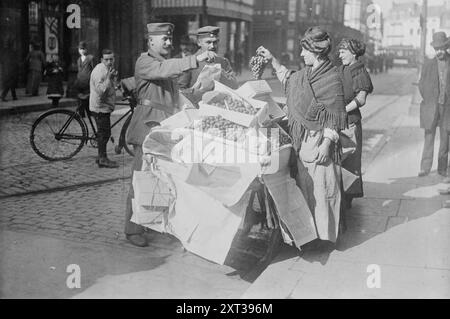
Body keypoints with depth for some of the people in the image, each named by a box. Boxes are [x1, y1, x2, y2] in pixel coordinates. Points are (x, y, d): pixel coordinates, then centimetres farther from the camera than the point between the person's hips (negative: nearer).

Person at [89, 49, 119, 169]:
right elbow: (101, 90, -27)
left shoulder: (109, 69, 14)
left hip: (105, 106, 10)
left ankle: (101, 157, 22)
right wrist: (108, 78, -32)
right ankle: (103, 159, -2)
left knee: (104, 133, 14)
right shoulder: (99, 71, -18)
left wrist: (114, 78, 7)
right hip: (100, 106, -10)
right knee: (104, 133, -8)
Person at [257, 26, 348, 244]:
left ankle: (323, 234, 9)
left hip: (318, 140, -8)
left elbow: (334, 117, -15)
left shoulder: (331, 78, -13)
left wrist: (327, 143, -21)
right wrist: (272, 60, 26)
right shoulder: (305, 73, 10)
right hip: (301, 139, 8)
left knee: (320, 186, -3)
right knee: (303, 184, 12)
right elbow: (289, 79, 32)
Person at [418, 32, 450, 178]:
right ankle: (425, 167, -2)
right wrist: (428, 101, 3)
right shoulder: (428, 65, 3)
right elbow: (421, 85, 8)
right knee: (429, 137, -3)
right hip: (431, 108, 0)